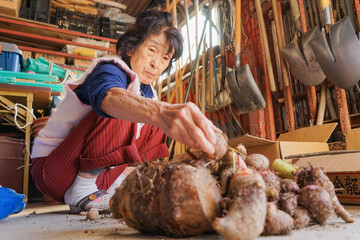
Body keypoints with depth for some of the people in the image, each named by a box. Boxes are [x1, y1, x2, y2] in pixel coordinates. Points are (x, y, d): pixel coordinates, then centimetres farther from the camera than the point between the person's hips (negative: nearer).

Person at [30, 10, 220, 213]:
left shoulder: (148, 93, 6)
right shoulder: (110, 70, -19)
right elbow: (109, 96, -42)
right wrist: (160, 112, -63)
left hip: (101, 170, 7)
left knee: (158, 127, -2)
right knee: (118, 112, -27)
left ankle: (111, 183, -11)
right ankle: (83, 188, -23)